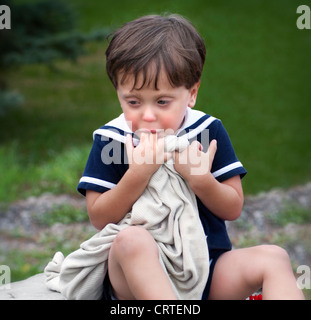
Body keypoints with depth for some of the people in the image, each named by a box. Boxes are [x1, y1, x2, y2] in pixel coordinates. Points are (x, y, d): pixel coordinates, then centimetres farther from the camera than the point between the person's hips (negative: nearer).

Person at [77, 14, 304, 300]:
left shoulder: (208, 131, 3)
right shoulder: (110, 139, -2)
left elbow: (233, 209, 2)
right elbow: (99, 218, -7)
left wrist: (200, 179, -18)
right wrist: (138, 174, -22)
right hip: (139, 276, -2)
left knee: (273, 258, -20)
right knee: (131, 240, -35)